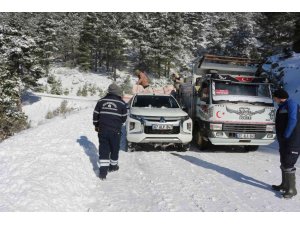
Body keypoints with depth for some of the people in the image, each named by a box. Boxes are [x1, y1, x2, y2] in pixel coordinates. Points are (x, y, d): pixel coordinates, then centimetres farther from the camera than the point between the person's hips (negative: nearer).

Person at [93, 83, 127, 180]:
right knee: (114, 149, 16)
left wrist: (96, 125, 19)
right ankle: (113, 166, 33)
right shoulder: (121, 103, -5)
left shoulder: (101, 101, 2)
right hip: (115, 131, -2)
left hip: (102, 130, 2)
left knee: (103, 150, 3)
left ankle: (103, 171, -3)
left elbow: (95, 115, 6)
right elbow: (124, 118, 3)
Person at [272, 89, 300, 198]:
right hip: (284, 141, 10)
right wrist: (281, 137, 10)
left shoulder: (291, 103, -11)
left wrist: (286, 135, -17)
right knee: (284, 164, 16)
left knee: (288, 165, -8)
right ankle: (284, 185, 29)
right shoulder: (282, 107, 16)